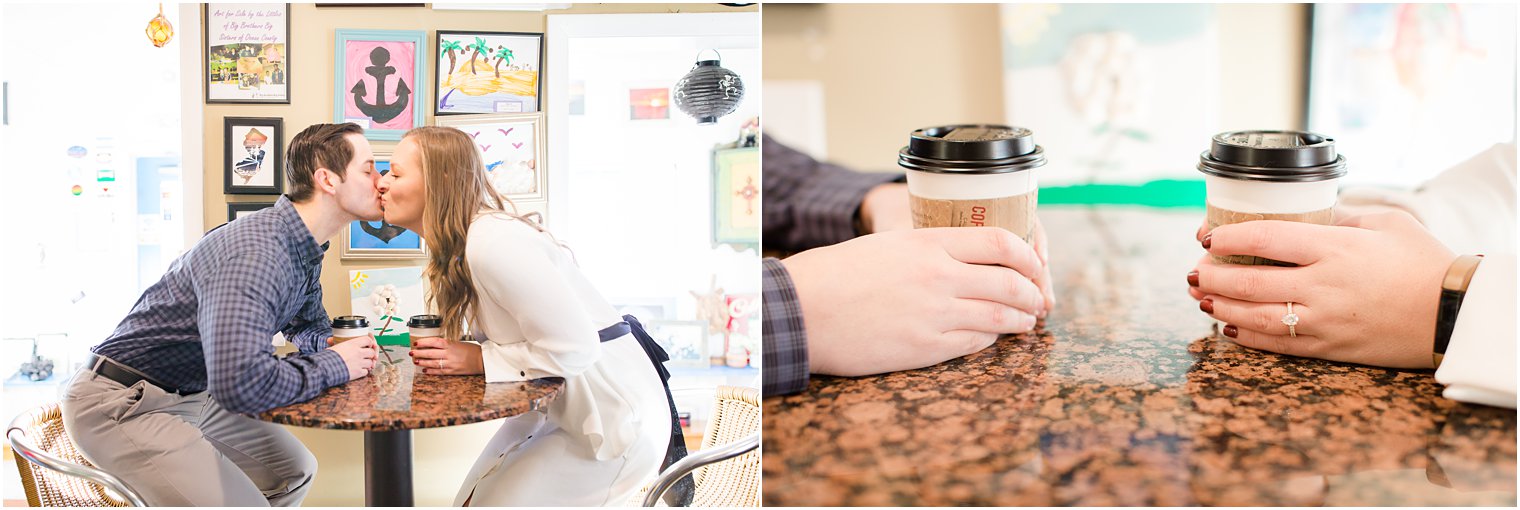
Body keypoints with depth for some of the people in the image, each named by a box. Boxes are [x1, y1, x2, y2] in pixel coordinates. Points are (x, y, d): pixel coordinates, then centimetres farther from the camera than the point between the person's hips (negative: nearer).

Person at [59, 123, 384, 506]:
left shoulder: (305, 248, 1)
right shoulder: (255, 252, -31)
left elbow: (309, 326, 20)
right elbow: (240, 383, -41)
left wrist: (338, 343, -4)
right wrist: (334, 365, -25)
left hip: (191, 395, 10)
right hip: (124, 402, -10)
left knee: (294, 472, 18)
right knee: (243, 502, -20)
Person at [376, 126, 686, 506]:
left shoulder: (492, 243, -26)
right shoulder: (459, 240, 5)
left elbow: (573, 347, -28)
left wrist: (480, 360, -20)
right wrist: (443, 351, -6)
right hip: (558, 407, 9)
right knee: (470, 501, 9)